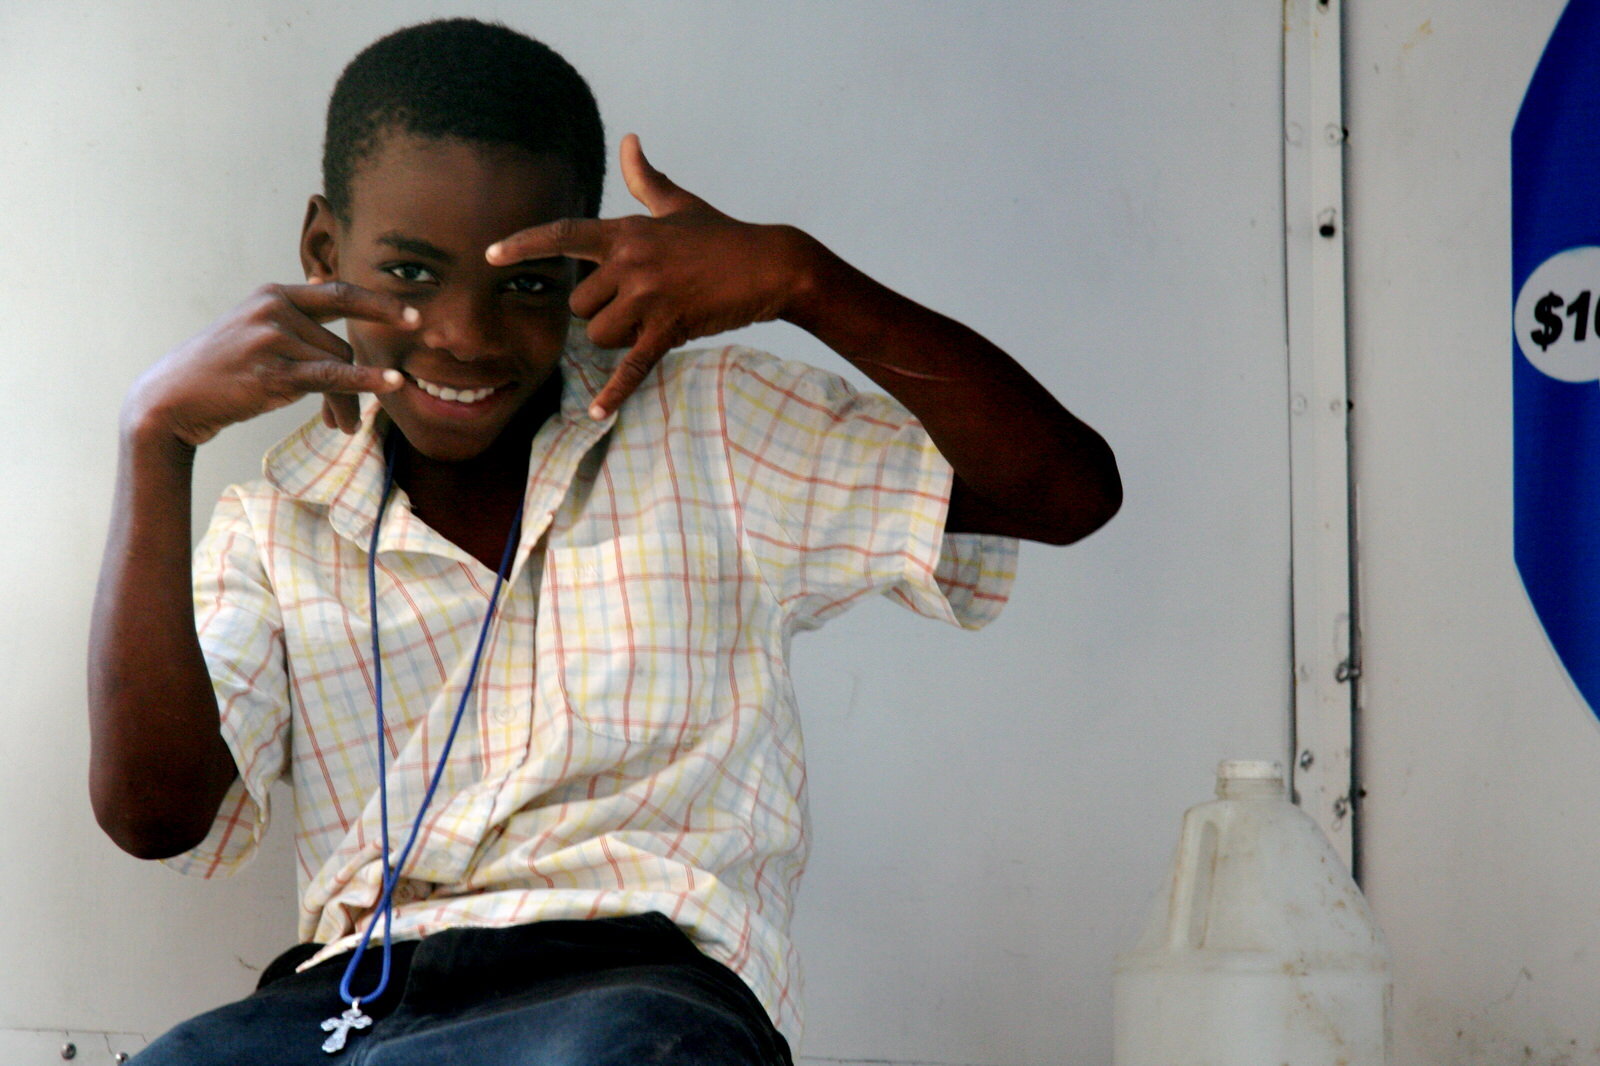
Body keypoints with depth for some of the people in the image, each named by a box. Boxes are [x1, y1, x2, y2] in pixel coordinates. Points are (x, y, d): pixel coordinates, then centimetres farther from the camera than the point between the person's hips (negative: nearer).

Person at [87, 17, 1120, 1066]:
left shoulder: (710, 434, 14)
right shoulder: (273, 530, 18)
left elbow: (1066, 489, 7)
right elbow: (153, 810, 2)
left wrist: (802, 280, -3)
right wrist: (157, 437, -2)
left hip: (643, 976, -1)